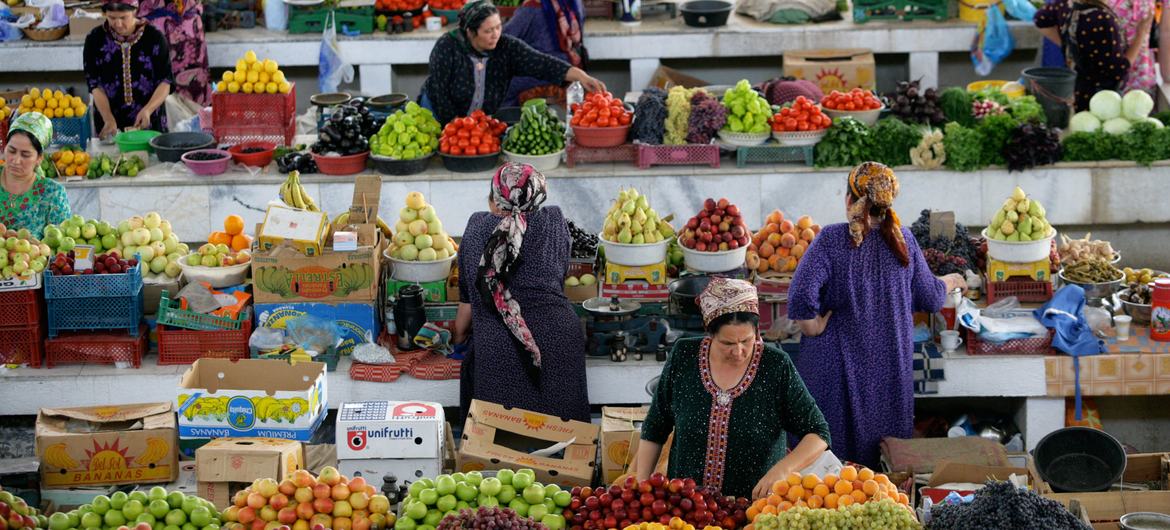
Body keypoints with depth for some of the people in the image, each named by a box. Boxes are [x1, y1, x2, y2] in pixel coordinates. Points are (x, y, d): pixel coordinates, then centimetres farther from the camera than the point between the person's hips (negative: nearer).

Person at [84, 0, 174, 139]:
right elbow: (94, 84, -5)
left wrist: (148, 110, -23)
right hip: (111, 125, 1)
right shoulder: (95, 39, -3)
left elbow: (165, 81, -6)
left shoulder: (154, 37, -6)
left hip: (150, 123, -1)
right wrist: (109, 120, -19)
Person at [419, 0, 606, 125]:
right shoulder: (447, 47, -25)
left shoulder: (507, 47, -18)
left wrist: (580, 76, -43)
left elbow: (541, 63, -30)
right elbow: (439, 92, -21)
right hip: (441, 114, -3)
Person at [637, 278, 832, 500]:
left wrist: (782, 469, -18)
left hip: (755, 505, -2)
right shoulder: (683, 357, 1)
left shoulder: (777, 367, -5)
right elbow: (654, 429, 13)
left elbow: (818, 434, -2)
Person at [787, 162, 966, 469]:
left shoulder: (831, 240, -13)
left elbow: (801, 296, -25)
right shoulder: (902, 240, -1)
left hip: (840, 362, -3)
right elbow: (929, 299, 9)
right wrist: (950, 282, 30)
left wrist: (813, 328, -8)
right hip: (891, 363, 4)